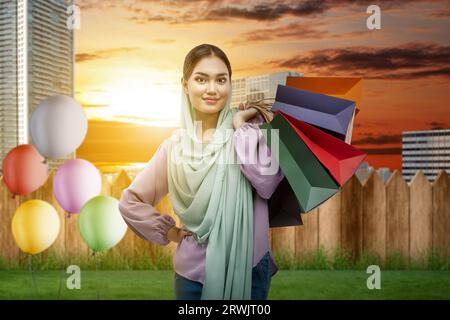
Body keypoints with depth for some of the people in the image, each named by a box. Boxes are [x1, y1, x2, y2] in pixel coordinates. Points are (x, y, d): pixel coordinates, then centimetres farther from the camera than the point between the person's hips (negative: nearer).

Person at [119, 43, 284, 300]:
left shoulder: (250, 130, -2)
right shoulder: (176, 146, 1)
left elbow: (267, 184, -20)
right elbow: (130, 201, 8)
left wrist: (242, 127, -13)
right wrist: (168, 231, 2)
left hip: (249, 267, -1)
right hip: (194, 270, 1)